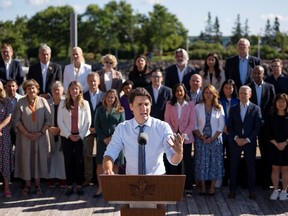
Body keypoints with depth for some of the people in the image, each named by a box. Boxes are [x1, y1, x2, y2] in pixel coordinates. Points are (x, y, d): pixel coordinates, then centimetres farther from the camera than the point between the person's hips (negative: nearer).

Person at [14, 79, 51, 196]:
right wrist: (26, 133, -10)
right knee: (26, 159, 2)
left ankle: (37, 184, 13)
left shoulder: (43, 101, -2)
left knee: (39, 158, 4)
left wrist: (41, 132, -10)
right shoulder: (21, 102, -3)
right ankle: (27, 185, 11)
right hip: (25, 137, 0)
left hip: (40, 136, 0)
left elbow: (48, 119, -1)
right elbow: (16, 120, -3)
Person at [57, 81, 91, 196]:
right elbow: (60, 121, 0)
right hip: (66, 136, 1)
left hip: (81, 137, 0)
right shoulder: (63, 103, 4)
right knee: (68, 161, 2)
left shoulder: (85, 103, 4)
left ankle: (79, 185, 7)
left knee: (79, 161, 1)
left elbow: (88, 121, 1)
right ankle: (69, 185, 6)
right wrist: (69, 135, -8)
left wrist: (80, 135, -7)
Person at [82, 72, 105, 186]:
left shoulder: (104, 96, 1)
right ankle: (88, 178, 11)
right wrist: (88, 127, -7)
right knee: (87, 155, 4)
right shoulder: (83, 96, 3)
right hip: (88, 129, 1)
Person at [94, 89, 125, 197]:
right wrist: (104, 139, -7)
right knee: (100, 164, 0)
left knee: (115, 164, 1)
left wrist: (112, 138, -12)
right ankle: (100, 188, 5)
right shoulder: (100, 110, 9)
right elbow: (96, 126, 5)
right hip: (102, 141, 1)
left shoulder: (120, 111, 5)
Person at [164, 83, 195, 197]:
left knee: (188, 162, 0)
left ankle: (188, 188, 5)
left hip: (186, 138, -1)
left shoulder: (190, 104, 2)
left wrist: (184, 135, -10)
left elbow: (192, 122, -1)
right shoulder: (169, 104, 6)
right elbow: (167, 121, 2)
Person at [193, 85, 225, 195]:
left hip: (215, 139, 0)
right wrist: (202, 137, -10)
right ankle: (202, 186, 8)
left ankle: (212, 187, 7)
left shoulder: (219, 108, 4)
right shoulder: (198, 107, 4)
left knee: (215, 162, 0)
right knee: (201, 162, 0)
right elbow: (194, 125, 1)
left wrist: (213, 138, -9)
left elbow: (221, 125, 1)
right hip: (201, 139, 0)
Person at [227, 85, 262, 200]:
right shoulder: (233, 109, 8)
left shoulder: (256, 109, 1)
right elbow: (229, 126, 6)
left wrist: (247, 139, -10)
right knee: (233, 166, 3)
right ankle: (232, 190, 10)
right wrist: (236, 138, -9)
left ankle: (251, 190, 12)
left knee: (251, 166, 3)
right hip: (235, 142, 2)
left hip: (250, 142, -2)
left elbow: (258, 127, -3)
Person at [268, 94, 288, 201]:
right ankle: (275, 190, 13)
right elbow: (269, 133, -1)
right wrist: (276, 144, -12)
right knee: (275, 168, 5)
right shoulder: (272, 117, 2)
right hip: (274, 147, 1)